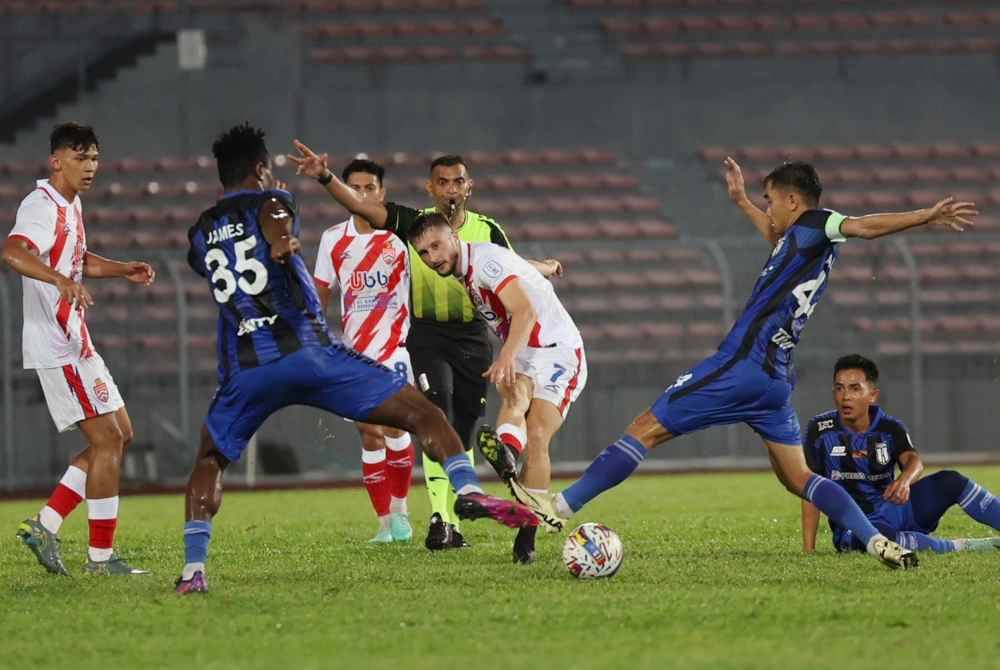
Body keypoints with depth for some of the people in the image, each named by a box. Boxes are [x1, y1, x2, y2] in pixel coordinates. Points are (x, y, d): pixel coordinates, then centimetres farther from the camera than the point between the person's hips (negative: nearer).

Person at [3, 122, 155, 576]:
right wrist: (61, 280, -50)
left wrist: (124, 270, 19)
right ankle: (101, 557, -3)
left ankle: (45, 526, 11)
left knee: (119, 437, 12)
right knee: (107, 440, -9)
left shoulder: (71, 206, 15)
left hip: (76, 344, 10)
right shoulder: (43, 207, -16)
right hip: (58, 347, -10)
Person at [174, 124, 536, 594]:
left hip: (244, 371, 4)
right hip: (307, 352, -4)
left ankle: (193, 568, 8)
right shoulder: (270, 203, 8)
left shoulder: (200, 234, 23)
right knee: (422, 414, 0)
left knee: (210, 460, 25)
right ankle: (468, 490, -23)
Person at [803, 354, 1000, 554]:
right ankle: (966, 547, -31)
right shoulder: (820, 430, -5)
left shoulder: (890, 428, 1)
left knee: (950, 481, -18)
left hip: (895, 509, 3)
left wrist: (904, 480, -45)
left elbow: (913, 460, -19)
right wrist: (808, 549, -13)